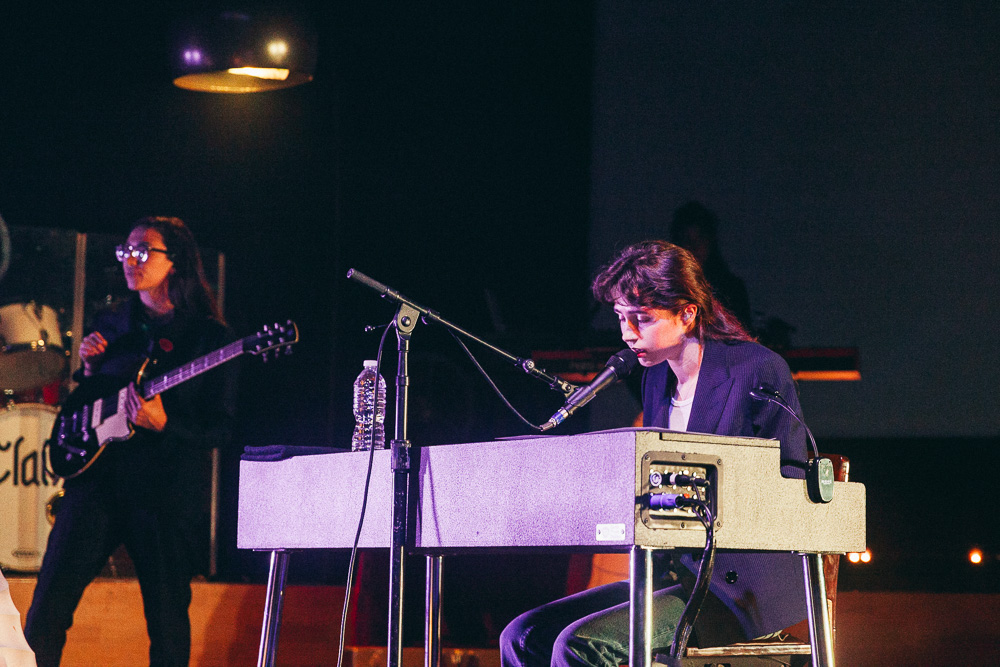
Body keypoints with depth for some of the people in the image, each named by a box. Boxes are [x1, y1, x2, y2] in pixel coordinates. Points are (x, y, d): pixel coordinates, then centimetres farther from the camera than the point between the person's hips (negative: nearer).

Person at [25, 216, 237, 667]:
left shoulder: (210, 336, 1)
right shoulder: (111, 325, 14)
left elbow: (221, 428, -2)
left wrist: (164, 426, -18)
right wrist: (90, 367, 1)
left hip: (167, 487, -3)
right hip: (98, 477, 3)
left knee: (168, 623, 0)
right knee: (47, 608, -6)